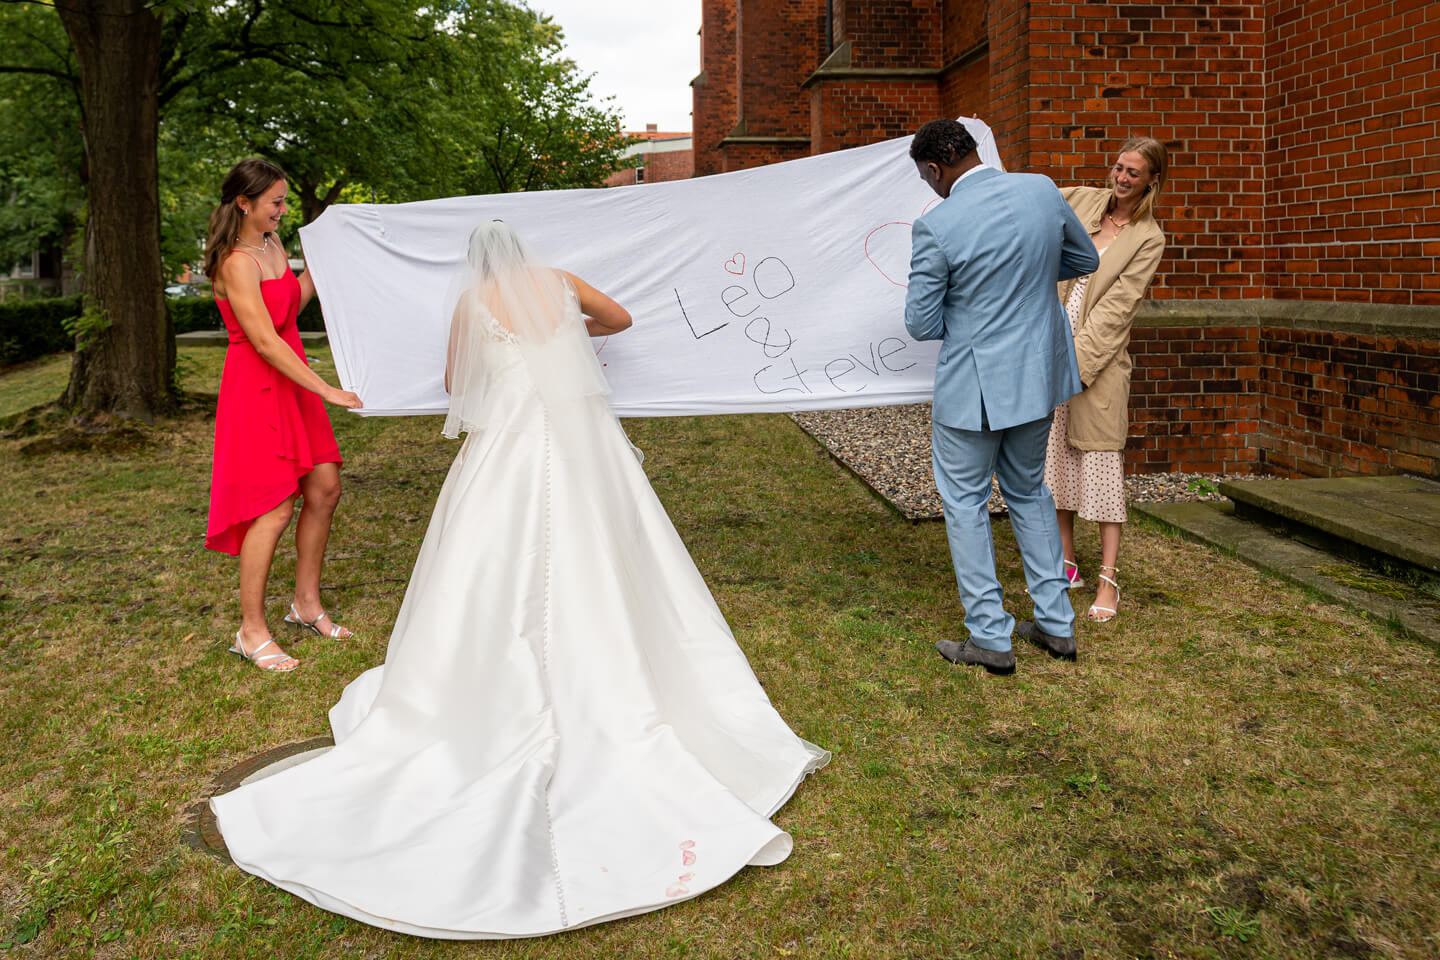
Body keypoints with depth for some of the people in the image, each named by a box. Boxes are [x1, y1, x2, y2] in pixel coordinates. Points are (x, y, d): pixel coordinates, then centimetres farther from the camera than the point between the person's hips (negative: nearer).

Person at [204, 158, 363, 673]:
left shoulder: (273, 245, 9)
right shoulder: (237, 263, -19)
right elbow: (265, 341, -24)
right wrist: (327, 390, -25)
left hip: (290, 383, 9)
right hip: (257, 386, -9)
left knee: (324, 487, 8)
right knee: (275, 507, -8)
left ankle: (306, 605, 22)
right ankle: (251, 631, 4)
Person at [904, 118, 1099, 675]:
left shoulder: (936, 227, -18)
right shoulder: (1042, 190, -2)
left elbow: (922, 325, -12)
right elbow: (1085, 260, 14)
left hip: (974, 387, -6)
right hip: (1039, 375, 6)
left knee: (965, 504, 9)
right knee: (1028, 492, 21)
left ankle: (990, 639, 14)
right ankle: (1056, 624, 27)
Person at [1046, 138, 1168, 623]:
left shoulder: (1149, 238, -4)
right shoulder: (1083, 200, 8)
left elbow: (1115, 308, -12)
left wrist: (1073, 363, -19)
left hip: (1098, 359, -4)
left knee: (1101, 464, -5)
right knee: (1054, 457, 8)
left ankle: (1108, 579, 2)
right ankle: (1066, 564, 22)